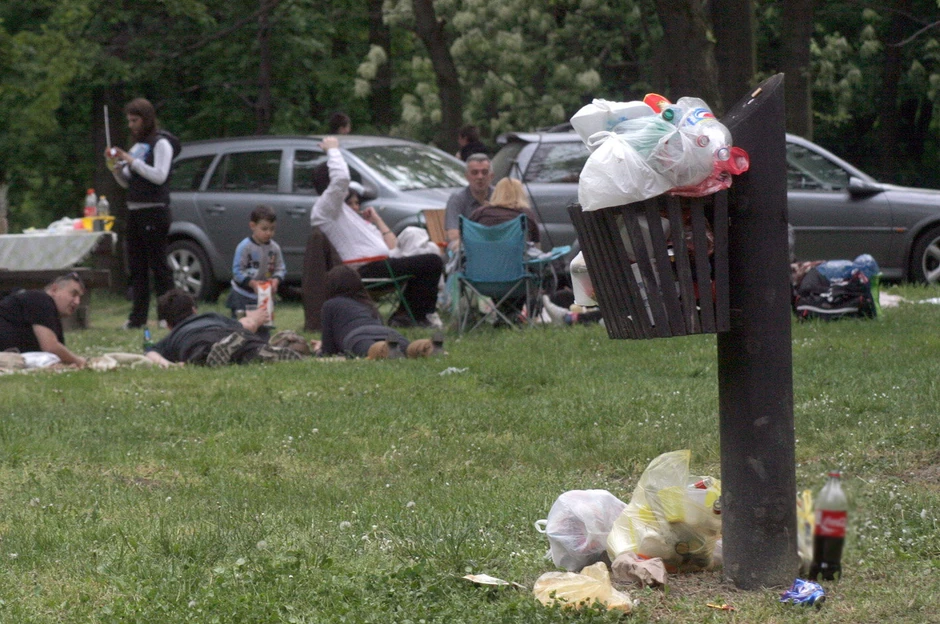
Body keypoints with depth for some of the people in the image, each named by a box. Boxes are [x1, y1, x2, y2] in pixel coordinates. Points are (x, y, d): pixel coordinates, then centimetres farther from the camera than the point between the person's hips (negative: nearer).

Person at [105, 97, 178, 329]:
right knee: (136, 267, 7)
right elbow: (126, 182, 22)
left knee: (158, 266, -8)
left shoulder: (161, 144, -5)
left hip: (154, 212, -8)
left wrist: (131, 161, -16)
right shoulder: (137, 147, 18)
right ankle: (138, 317, 8)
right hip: (134, 212, 8)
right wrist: (115, 165, 4)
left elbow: (159, 176, -18)